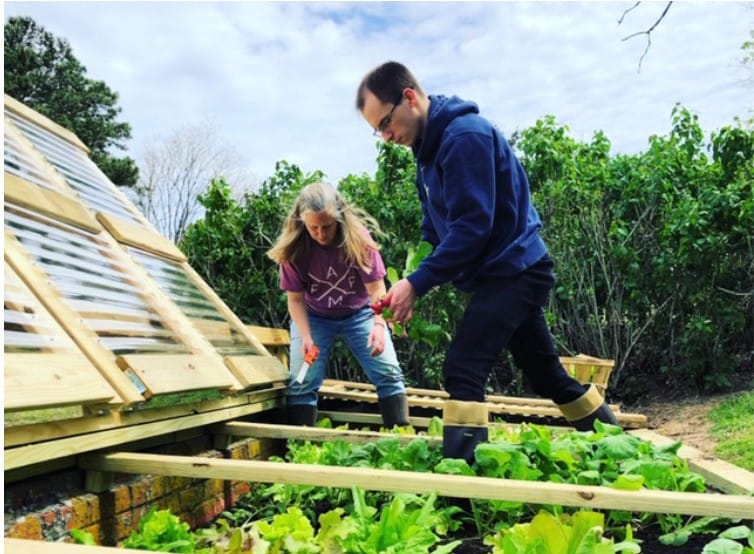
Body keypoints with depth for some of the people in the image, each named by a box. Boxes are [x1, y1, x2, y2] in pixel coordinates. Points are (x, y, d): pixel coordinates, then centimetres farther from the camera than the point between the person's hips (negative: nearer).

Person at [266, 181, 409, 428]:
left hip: (359, 313, 0)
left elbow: (377, 289, -20)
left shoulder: (358, 237, -23)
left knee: (389, 374, -10)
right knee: (301, 382, -10)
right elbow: (296, 299, -12)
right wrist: (306, 337, -26)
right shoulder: (294, 248, -21)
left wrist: (379, 325, -36)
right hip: (314, 317, 1)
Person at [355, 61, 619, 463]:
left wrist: (417, 284, -23)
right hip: (513, 272, 10)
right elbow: (434, 227, 16)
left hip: (512, 269, -10)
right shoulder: (430, 144, 10)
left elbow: (473, 224, -26)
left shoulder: (465, 135, -19)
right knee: (547, 375, 18)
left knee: (462, 371, -18)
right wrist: (414, 279, 1)